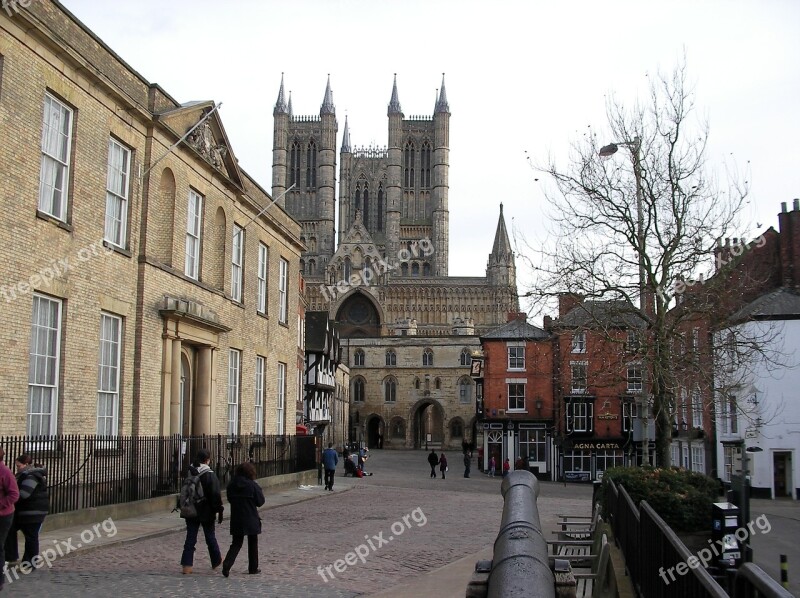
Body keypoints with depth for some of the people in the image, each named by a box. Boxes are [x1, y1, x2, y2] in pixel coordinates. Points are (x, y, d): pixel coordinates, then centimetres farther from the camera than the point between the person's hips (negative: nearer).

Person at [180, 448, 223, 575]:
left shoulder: (189, 473, 0)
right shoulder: (210, 475, -15)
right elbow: (216, 495, -15)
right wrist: (220, 510, -7)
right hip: (206, 512, -3)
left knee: (190, 538, 6)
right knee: (210, 537, 12)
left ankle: (187, 565, 0)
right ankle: (217, 561, 28)